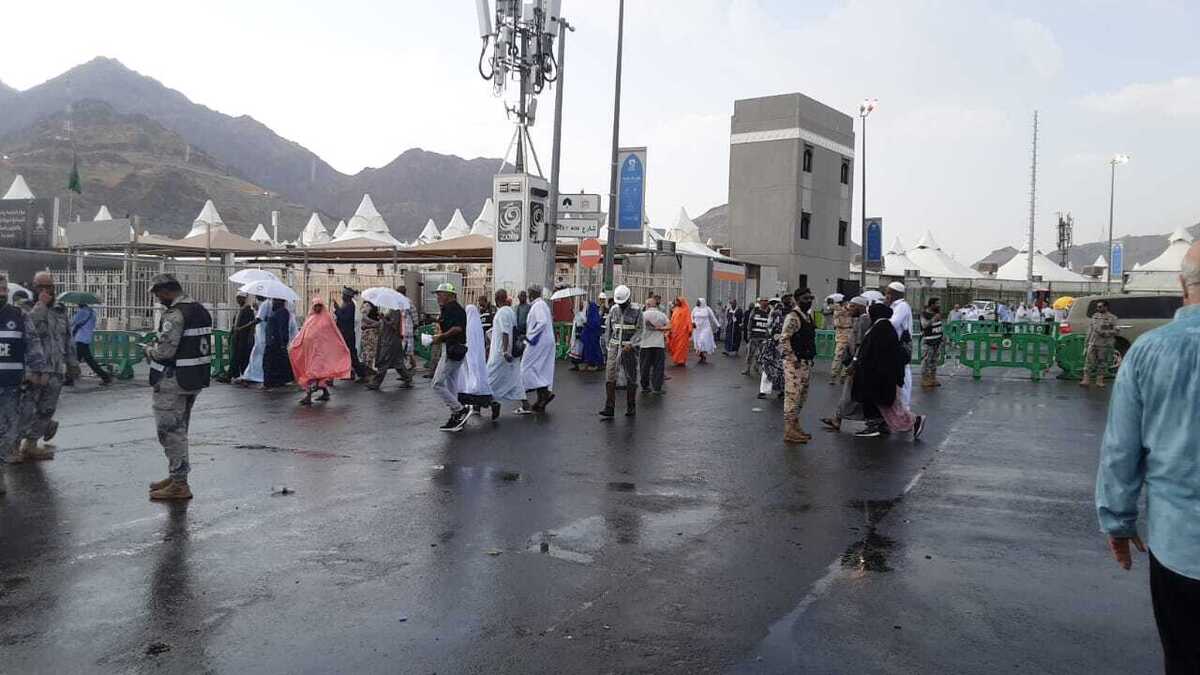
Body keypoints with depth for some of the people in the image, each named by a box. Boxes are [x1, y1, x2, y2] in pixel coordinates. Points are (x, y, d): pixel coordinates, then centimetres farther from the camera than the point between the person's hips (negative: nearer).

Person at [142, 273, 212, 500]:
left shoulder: (175, 314, -19)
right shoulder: (201, 310, 10)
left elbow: (165, 351, -24)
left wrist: (149, 350, -2)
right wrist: (157, 348, 16)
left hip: (173, 381, -9)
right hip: (196, 378, 9)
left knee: (170, 431, 0)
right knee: (179, 429, 20)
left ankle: (179, 485, 4)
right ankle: (176, 476, 30)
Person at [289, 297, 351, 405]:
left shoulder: (326, 318, -1)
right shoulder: (310, 318, 14)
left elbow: (335, 334, 0)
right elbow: (302, 334, 16)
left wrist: (343, 347, -1)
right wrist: (293, 345, 9)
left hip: (320, 349, -6)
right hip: (309, 349, 6)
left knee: (313, 371, -13)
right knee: (320, 371, 10)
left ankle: (309, 396, -19)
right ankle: (325, 393, 19)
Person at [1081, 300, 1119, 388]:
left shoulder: (1112, 318, -2)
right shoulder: (1095, 315, 12)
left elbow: (1115, 331, -7)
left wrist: (1104, 332, -20)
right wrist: (1087, 340, 12)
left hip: (1104, 344, -3)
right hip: (1092, 343, 3)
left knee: (1102, 362, 5)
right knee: (1089, 361, -1)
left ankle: (1099, 380, 13)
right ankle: (1086, 379, 1)